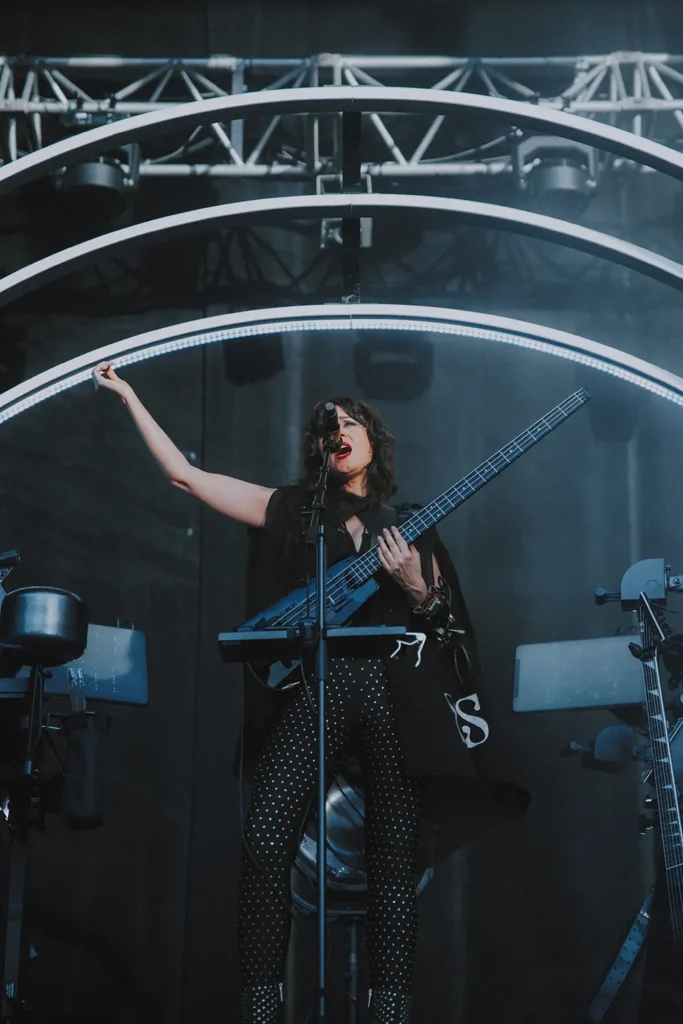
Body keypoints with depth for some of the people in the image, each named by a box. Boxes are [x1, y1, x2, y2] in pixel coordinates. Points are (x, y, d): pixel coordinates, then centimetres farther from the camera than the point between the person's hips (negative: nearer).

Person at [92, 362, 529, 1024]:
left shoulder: (408, 526, 19)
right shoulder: (291, 509, 17)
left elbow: (445, 629, 16)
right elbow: (185, 474, 13)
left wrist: (416, 588, -5)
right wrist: (129, 396, 12)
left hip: (397, 693, 1)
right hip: (314, 690, 0)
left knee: (396, 854, -2)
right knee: (265, 839, -15)